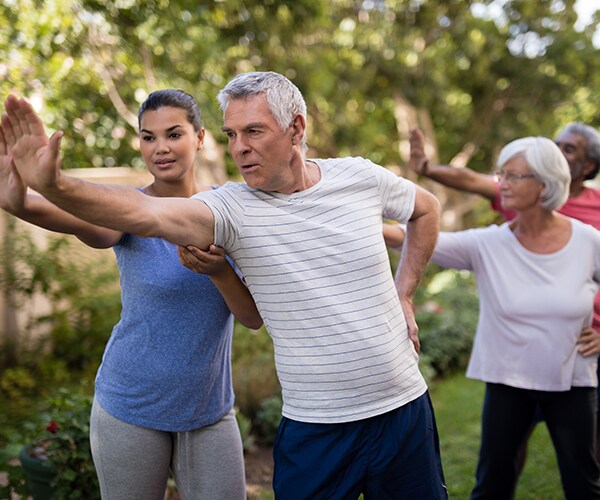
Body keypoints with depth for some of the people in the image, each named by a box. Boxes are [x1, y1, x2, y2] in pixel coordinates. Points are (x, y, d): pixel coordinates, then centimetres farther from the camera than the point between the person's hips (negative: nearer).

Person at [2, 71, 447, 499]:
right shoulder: (232, 209, -12)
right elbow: (145, 213, -31)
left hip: (403, 409, 3)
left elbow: (427, 208, 16)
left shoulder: (360, 177, -4)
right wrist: (53, 185, -47)